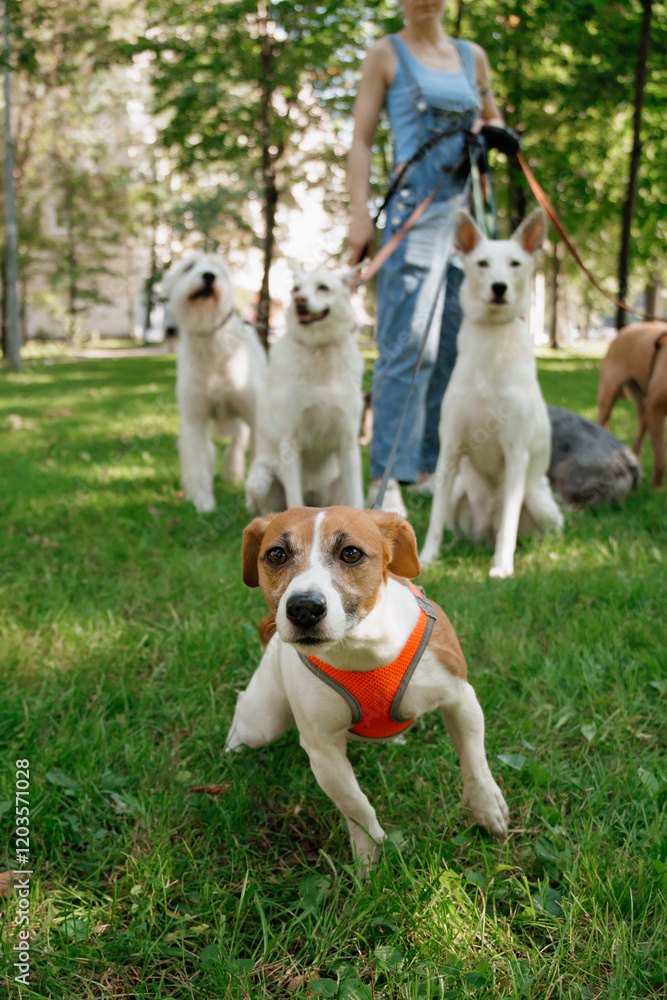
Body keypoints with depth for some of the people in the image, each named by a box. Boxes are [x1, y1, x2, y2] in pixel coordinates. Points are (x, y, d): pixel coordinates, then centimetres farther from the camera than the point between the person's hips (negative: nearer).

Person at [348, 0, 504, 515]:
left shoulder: (472, 56, 19)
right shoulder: (386, 54, 8)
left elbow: (494, 117, 32)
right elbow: (362, 140, 3)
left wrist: (489, 130, 7)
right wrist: (360, 215, -9)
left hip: (468, 207, 6)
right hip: (416, 206, -6)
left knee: (456, 345, 4)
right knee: (408, 343, -15)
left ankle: (432, 465, 12)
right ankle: (387, 476, -16)